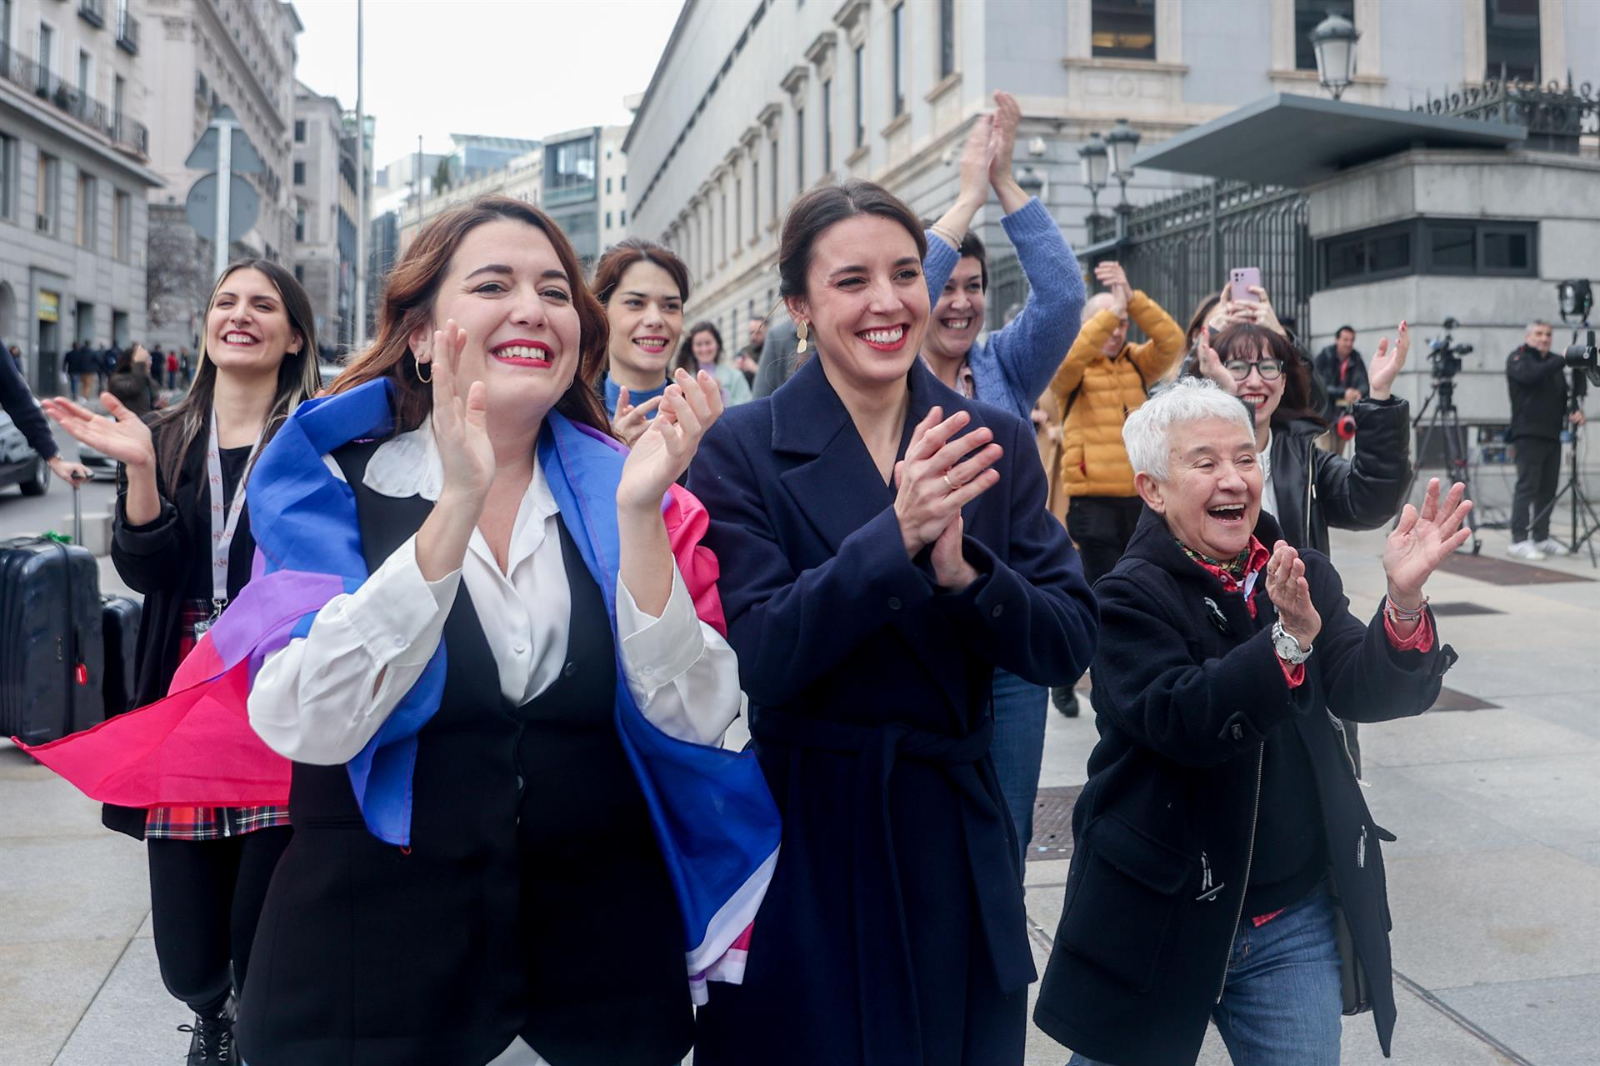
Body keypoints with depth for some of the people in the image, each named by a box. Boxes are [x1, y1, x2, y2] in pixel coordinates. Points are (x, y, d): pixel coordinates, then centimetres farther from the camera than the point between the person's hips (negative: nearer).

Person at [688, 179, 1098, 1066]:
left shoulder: (995, 444, 0)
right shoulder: (742, 451, -9)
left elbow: (1065, 650, -4)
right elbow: (757, 659, -18)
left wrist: (960, 569, -22)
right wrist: (895, 537, -28)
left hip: (955, 840, 3)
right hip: (800, 845, -3)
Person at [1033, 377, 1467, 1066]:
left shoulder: (1302, 578, 4)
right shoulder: (1130, 597, -13)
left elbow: (1372, 693, -8)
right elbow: (1179, 720, -27)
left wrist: (1404, 602, -25)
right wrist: (1288, 639, -38)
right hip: (1158, 921, -4)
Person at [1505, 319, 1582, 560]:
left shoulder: (1553, 364, 19)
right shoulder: (1518, 359, 0)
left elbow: (1564, 395, 17)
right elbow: (1531, 376, -21)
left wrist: (1573, 411, -3)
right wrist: (1561, 360, -24)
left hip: (1552, 435, 6)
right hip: (1528, 434, -6)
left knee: (1548, 489, 6)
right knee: (1527, 487, -10)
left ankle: (1541, 537, 13)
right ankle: (1519, 540, -10)